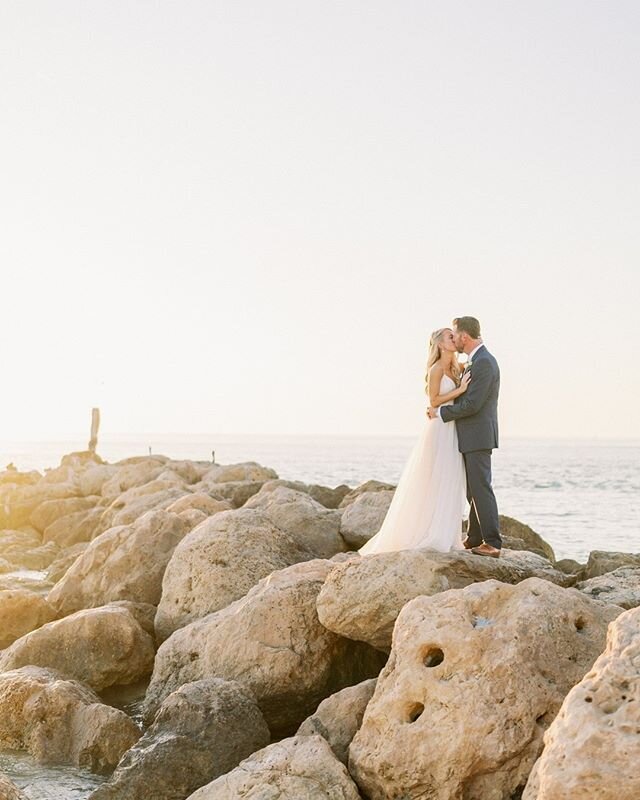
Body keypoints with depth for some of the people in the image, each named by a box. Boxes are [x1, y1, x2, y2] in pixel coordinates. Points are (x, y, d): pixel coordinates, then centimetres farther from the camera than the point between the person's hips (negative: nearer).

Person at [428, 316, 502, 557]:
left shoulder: (484, 362, -17)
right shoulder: (477, 361, 15)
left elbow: (472, 404, -21)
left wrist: (441, 413, -11)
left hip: (478, 437, -10)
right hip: (472, 437, 10)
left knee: (481, 488, -10)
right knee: (474, 490, 15)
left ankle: (492, 543, -9)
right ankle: (475, 539, 22)